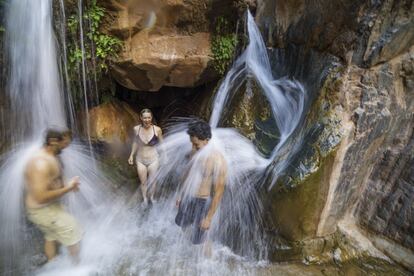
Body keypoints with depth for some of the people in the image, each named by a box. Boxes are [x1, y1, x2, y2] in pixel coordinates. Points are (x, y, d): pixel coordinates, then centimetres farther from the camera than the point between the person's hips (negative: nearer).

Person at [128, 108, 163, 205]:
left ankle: (152, 197, 45)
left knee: (152, 181, 17)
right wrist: (131, 155, 7)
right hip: (140, 160, 1)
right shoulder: (136, 129, -13)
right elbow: (135, 142, 5)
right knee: (143, 182, 17)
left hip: (153, 159, -1)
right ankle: (145, 199, 43)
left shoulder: (157, 129, -19)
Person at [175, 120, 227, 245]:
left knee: (197, 240, 12)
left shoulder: (218, 161, -30)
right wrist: (181, 195, 16)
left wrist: (209, 217, -16)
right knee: (180, 225, 28)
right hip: (188, 198, 7)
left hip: (203, 203, -7)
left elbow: (218, 192, -22)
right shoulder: (197, 151, -7)